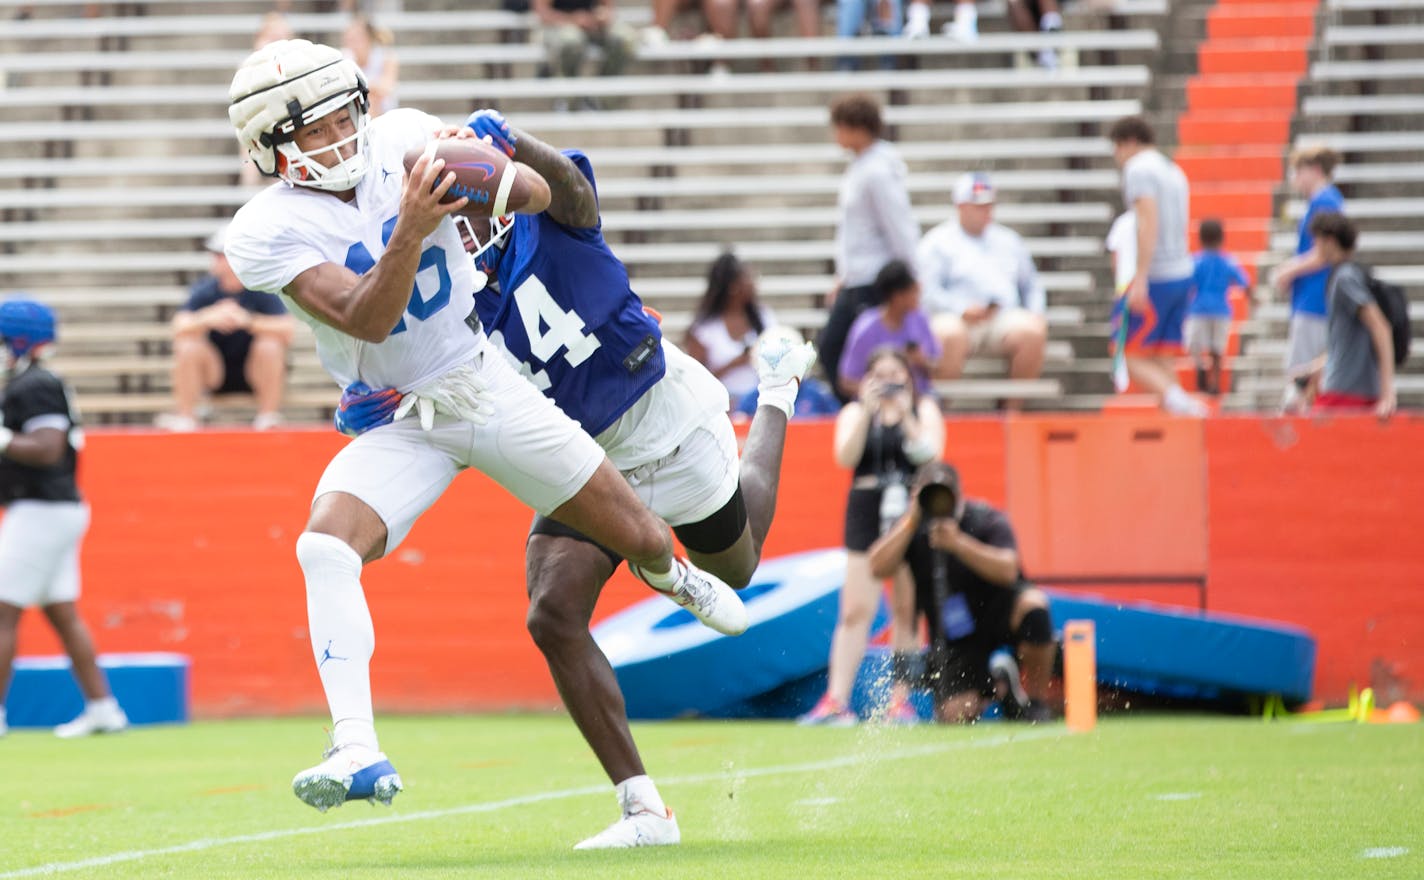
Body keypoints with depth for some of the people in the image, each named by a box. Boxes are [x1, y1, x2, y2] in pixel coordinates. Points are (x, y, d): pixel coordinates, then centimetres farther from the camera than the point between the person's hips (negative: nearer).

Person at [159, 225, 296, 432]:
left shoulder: (263, 290, -13)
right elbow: (180, 328, -21)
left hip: (255, 373, -2)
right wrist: (208, 318, -42)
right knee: (188, 346, -24)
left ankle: (267, 419, -19)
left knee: (270, 345, -31)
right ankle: (185, 418, -15)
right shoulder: (205, 290, -7)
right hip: (216, 373, 2)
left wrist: (248, 320, -43)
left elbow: (287, 328, -28)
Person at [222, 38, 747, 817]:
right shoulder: (268, 232, -16)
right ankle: (357, 753, -36)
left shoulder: (399, 141, -10)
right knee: (325, 546, -31)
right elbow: (366, 321, -25)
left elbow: (539, 195, -9)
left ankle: (668, 574, 49)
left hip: (491, 388, 2)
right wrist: (408, 232, -40)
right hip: (400, 425, -2)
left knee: (639, 539, 10)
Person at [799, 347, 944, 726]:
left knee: (907, 612, 2)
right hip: (868, 513, 0)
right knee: (855, 610, -8)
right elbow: (846, 457, -6)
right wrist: (868, 411, -13)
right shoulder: (855, 412, 10)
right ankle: (836, 701, -13)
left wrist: (905, 415, -14)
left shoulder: (924, 409, 8)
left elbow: (930, 454, -7)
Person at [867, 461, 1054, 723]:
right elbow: (878, 568, -20)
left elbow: (1007, 570, -29)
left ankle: (1036, 701, -18)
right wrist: (911, 520, -22)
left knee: (1032, 605, -38)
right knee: (955, 714, -18)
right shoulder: (912, 527, -5)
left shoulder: (987, 520, -13)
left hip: (997, 610, -2)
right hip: (952, 637, 2)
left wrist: (959, 543, -39)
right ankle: (995, 684, 21)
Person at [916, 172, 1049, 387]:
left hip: (1006, 318, 4)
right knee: (949, 336, -40)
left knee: (1034, 332, -28)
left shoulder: (1008, 240, 25)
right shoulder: (937, 243, 10)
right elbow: (927, 291, -2)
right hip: (957, 320, -4)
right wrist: (961, 310, -19)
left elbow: (1031, 285, 28)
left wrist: (1036, 313, 7)